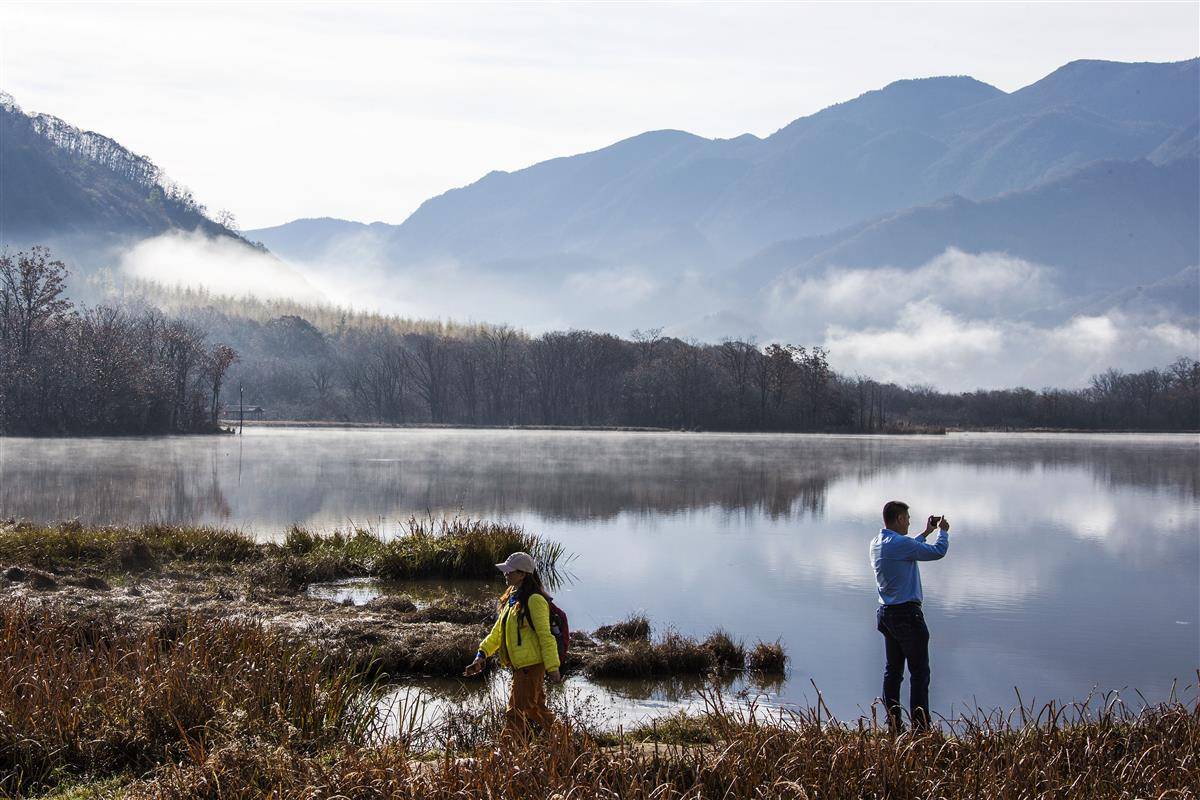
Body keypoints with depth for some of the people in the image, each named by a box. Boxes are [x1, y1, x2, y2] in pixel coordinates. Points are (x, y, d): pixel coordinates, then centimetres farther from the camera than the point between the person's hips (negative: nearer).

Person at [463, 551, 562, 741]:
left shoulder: (534, 600, -14)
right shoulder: (512, 599, 16)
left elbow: (545, 636, -16)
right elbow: (497, 633, 18)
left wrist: (552, 668, -18)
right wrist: (482, 655, 6)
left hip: (532, 665, -9)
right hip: (520, 665, 9)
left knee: (516, 713, -8)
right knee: (535, 709, 16)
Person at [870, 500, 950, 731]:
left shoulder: (876, 544, 9)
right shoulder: (900, 543, -19)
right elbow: (938, 552, -12)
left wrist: (926, 533, 33)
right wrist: (943, 531, 6)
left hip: (886, 614, 9)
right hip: (907, 614, -9)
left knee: (892, 670, 11)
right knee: (919, 671, -3)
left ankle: (893, 724, 13)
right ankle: (920, 726, -5)